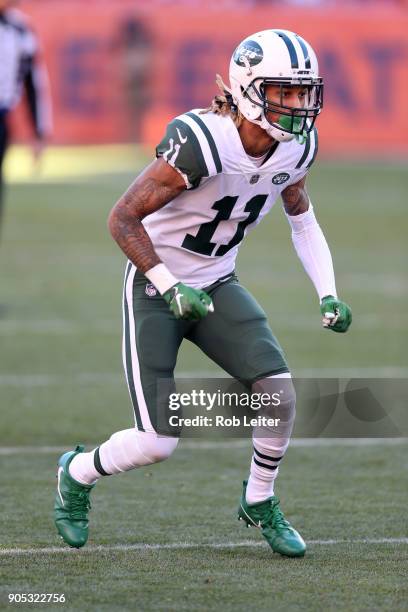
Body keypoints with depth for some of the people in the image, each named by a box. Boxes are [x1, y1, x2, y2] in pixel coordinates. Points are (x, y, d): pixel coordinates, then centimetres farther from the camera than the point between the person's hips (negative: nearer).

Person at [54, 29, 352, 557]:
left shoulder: (296, 147, -7)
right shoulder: (202, 143, -28)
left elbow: (301, 216, 14)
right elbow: (122, 218, -21)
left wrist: (328, 295, 4)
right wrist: (173, 290, -26)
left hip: (216, 285, 6)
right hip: (156, 287, -6)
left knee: (279, 390, -15)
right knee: (156, 444, -10)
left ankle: (260, 503, 11)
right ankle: (79, 472, 23)